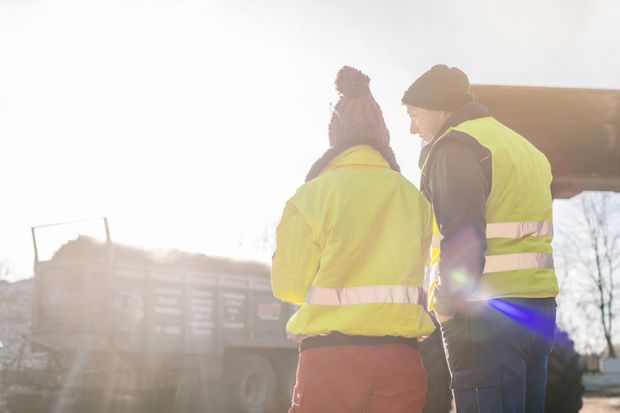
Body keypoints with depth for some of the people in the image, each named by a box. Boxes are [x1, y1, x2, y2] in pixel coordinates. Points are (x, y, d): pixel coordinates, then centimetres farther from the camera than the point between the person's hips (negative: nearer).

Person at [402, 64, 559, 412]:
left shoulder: (453, 147, -6)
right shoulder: (522, 146, 23)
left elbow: (462, 236, -17)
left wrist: (446, 302, -8)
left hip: (485, 311, -9)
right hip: (540, 305, 9)